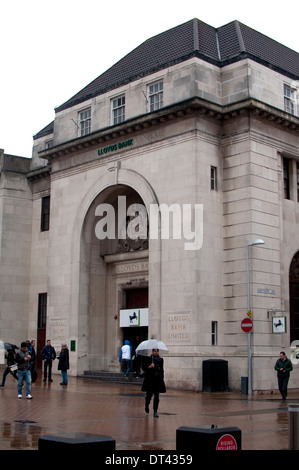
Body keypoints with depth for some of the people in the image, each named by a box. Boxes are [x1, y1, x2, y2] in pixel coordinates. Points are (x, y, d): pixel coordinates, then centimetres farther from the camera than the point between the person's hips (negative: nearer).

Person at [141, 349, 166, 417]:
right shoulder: (148, 359, 1)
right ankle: (147, 405, 35)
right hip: (149, 380, -2)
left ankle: (155, 411, 2)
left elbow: (162, 370, 15)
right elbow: (143, 367, 0)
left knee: (156, 396, -3)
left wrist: (162, 378, 10)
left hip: (158, 380, 2)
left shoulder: (160, 360, 9)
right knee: (149, 394, 2)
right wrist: (149, 367, -18)